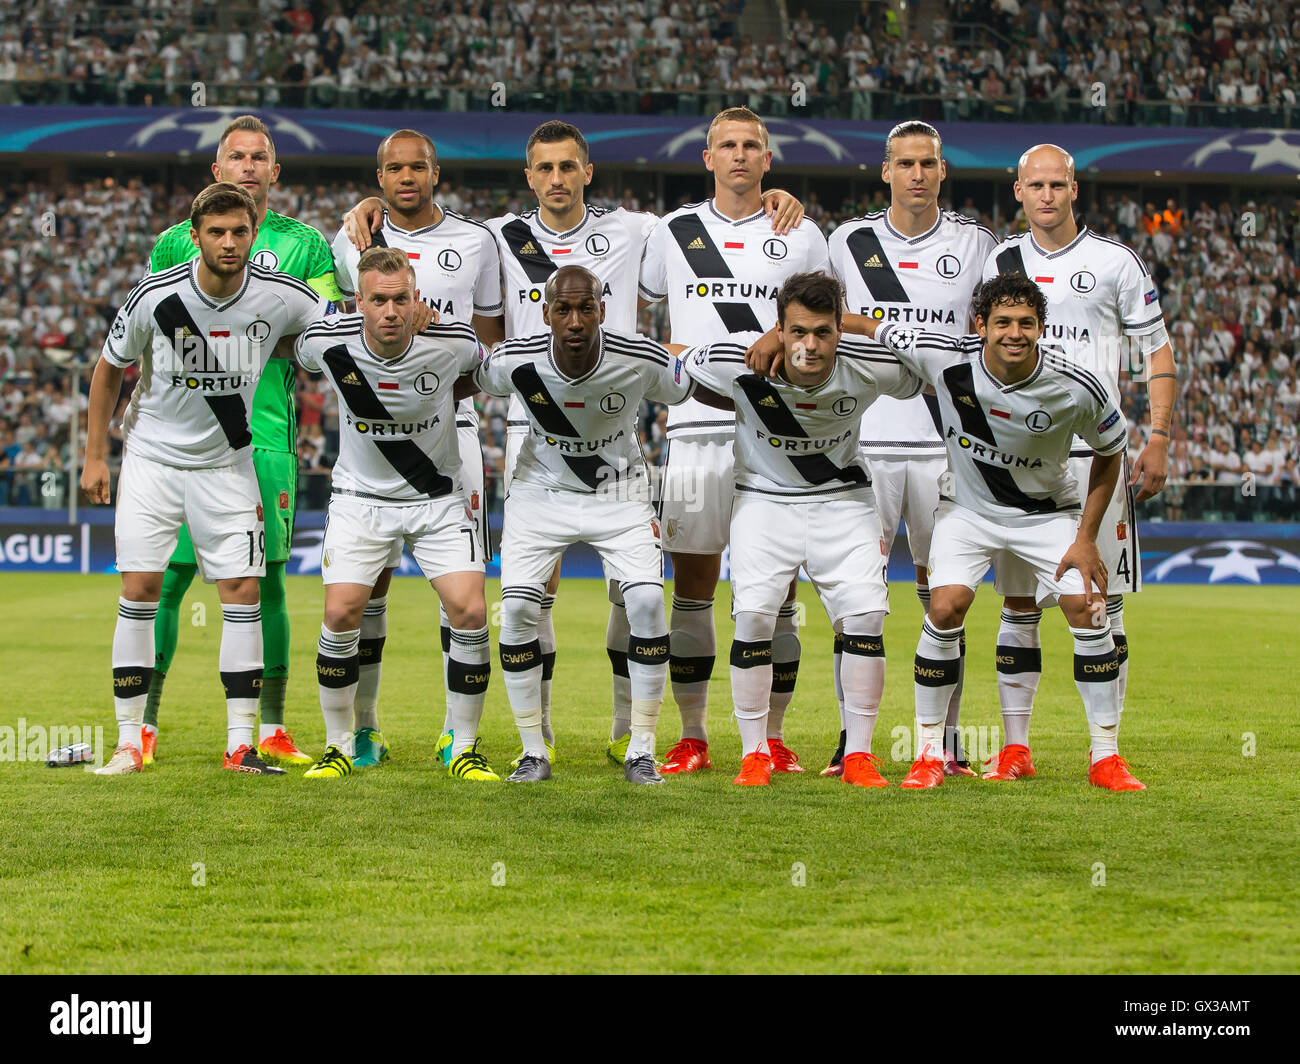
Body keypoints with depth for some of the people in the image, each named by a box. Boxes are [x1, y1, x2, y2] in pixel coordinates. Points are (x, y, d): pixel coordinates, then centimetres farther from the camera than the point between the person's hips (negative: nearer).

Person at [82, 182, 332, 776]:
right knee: (140, 591, -8)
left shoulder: (280, 297, -13)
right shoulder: (155, 297, -15)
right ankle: (129, 742, -1)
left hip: (227, 461, 1)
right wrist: (94, 455, 2)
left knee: (243, 591, -5)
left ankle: (241, 744, 1)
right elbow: (109, 369, 1)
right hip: (152, 458, -1)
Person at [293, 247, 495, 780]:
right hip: (360, 493, 0)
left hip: (438, 497, 0)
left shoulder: (452, 343, -19)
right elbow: (292, 353, 8)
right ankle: (339, 747, 4)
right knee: (341, 613, -14)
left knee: (469, 612, -13)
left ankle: (465, 750, 2)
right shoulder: (327, 343, -17)